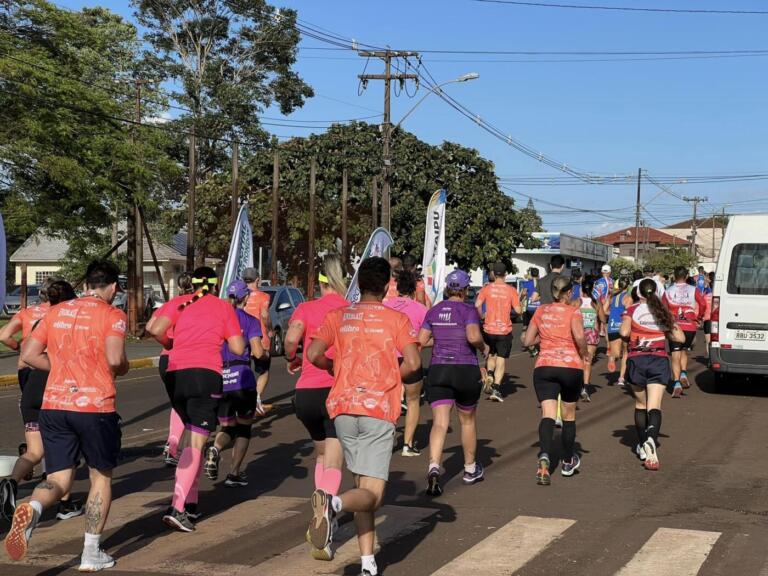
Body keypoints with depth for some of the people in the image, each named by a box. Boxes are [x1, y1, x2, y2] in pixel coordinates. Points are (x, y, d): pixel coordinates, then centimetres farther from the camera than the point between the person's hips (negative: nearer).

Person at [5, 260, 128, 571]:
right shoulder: (111, 314, -3)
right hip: (95, 406, -4)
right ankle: (91, 554, 15)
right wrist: (123, 368, 5)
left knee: (59, 480, 9)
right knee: (101, 476, 14)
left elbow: (28, 354, 8)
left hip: (53, 406, 4)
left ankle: (32, 508, -25)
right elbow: (115, 359, -18)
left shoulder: (56, 312, 12)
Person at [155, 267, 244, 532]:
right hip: (205, 373, -4)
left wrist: (171, 343, 20)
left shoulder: (180, 304, 17)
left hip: (175, 374, 4)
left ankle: (191, 502, 21)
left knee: (194, 438, 20)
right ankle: (177, 508, -20)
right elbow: (238, 348, 7)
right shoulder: (223, 306, 10)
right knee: (196, 442, -8)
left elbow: (156, 329, 1)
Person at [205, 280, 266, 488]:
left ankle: (215, 448, -19)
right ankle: (234, 473, 9)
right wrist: (264, 351, 10)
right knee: (243, 427, 14)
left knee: (227, 428, 14)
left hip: (219, 379, 3)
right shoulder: (250, 320, -2)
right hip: (242, 379, -3)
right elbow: (258, 352, -12)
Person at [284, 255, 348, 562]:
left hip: (306, 393, 2)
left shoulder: (306, 309, 5)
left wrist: (292, 359, 6)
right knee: (333, 464, -7)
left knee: (321, 452, 27)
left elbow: (291, 339, -14)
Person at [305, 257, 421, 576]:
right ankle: (334, 503, -37)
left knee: (362, 485, 16)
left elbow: (313, 354, -1)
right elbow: (413, 362, -9)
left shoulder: (338, 316, 9)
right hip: (379, 409, -4)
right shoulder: (397, 319, 3)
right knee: (372, 494, -4)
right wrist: (391, 378, 11)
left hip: (343, 407, 4)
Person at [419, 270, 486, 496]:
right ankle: (470, 469, 32)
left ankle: (434, 467, -30)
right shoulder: (469, 310, -6)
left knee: (439, 422, -7)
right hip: (466, 370, -2)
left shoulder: (434, 311, 7)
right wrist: (484, 346, -2)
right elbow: (473, 336, -22)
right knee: (468, 420, 18)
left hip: (438, 370, 2)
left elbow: (421, 340, 7)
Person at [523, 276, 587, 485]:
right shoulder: (573, 312, -1)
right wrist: (584, 355, -2)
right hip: (571, 367, -2)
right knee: (569, 415, 17)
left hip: (544, 367, 2)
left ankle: (544, 457, -34)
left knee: (548, 415, -9)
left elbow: (528, 340, 12)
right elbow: (579, 336, -19)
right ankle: (568, 462, 30)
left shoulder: (541, 311, 10)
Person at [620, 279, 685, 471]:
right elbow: (680, 338, 7)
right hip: (659, 360, 1)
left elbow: (624, 332, -13)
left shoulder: (632, 310, 2)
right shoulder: (664, 312, 10)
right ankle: (651, 439, -35)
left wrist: (629, 339, 9)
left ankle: (643, 446, 22)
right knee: (654, 407, -8)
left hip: (636, 360, 0)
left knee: (640, 405, 17)